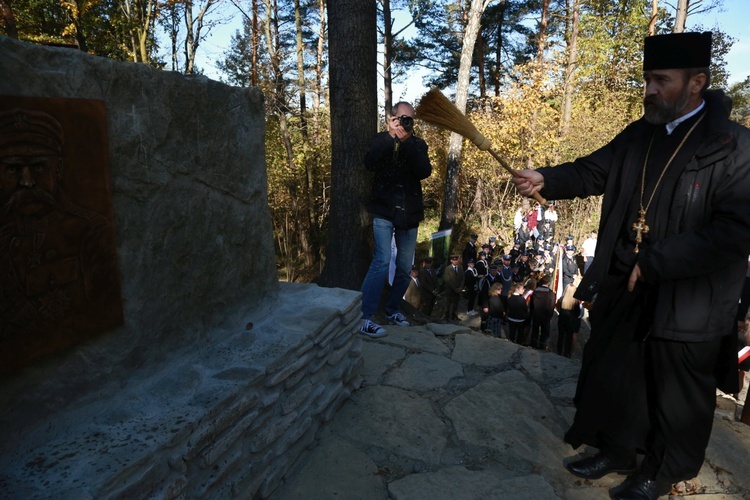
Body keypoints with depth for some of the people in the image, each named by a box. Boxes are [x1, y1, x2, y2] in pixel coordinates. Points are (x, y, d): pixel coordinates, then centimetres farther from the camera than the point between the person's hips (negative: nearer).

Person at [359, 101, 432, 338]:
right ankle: (364, 318, -15)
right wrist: (391, 137, -19)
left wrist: (407, 143, -16)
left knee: (405, 268, 9)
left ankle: (392, 309, 29)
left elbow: (424, 172, -10)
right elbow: (369, 164, -17)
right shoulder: (381, 141, 3)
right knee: (382, 261, -18)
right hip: (384, 211, -4)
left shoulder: (418, 144, 9)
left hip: (409, 214, 4)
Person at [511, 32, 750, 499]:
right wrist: (546, 180, -16)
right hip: (622, 286, 6)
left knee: (675, 393, 14)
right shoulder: (638, 134, 5)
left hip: (688, 301, -5)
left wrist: (654, 264, -22)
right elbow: (592, 172, 4)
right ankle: (617, 450, 42)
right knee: (612, 374, 18)